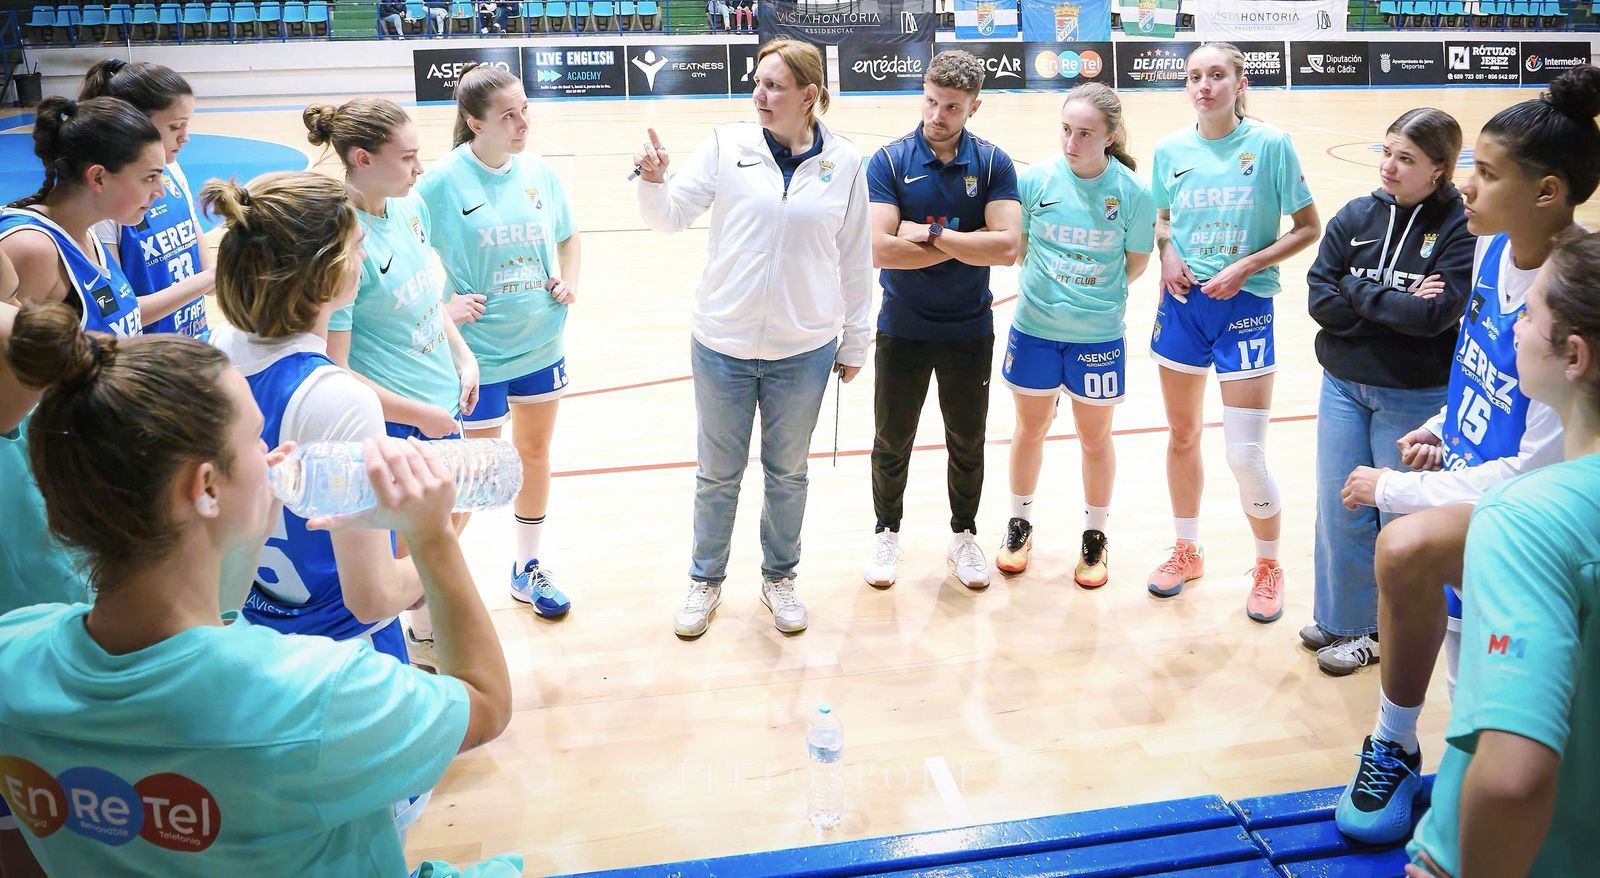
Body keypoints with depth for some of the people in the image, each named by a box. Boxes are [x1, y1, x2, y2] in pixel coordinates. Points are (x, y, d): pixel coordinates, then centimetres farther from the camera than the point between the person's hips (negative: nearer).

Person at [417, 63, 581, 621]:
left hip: (542, 345, 5)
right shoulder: (442, 182, -15)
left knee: (535, 452, 17)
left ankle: (527, 568, 37)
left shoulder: (539, 171, -1)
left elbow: (568, 239, 14)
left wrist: (569, 280, -3)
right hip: (477, 353, -5)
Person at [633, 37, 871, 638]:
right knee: (718, 473, 14)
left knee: (787, 473, 17)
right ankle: (706, 580, 33)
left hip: (804, 351, 0)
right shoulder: (727, 145, -5)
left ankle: (779, 578, 37)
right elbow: (671, 217, -3)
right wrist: (653, 181, -24)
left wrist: (855, 340, 7)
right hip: (722, 345, 0)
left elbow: (855, 259, 3)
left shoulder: (845, 163, -4)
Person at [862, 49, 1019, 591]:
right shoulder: (889, 161, -9)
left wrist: (932, 234, -19)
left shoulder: (993, 164, -6)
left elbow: (1007, 247, -18)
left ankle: (964, 535, 35)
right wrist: (965, 246, -17)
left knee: (967, 443, 15)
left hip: (970, 329, 1)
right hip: (902, 329, -1)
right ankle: (887, 532, 33)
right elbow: (878, 249, -21)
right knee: (892, 442, 13)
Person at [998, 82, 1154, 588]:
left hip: (1099, 336, -1)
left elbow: (1136, 263, 0)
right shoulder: (1036, 178, -10)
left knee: (1095, 438, 13)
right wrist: (1050, 287, 3)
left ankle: (1095, 536, 33)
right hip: (1035, 328, 1)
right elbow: (1016, 246, 3)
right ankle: (1020, 524, 37)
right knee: (1030, 430, 17)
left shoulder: (1132, 191, -12)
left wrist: (1096, 294, 2)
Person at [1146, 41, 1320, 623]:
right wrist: (1168, 254, -4)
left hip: (1245, 306, -4)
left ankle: (1268, 565, 19)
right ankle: (1187, 551, 34)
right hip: (1182, 303, 4)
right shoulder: (1170, 151, 1)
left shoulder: (1271, 145, -9)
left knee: (1246, 455, -5)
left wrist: (1246, 267, -15)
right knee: (1182, 436, 15)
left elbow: (1308, 228, -4)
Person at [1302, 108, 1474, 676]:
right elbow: (1319, 298, -6)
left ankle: (1383, 628, 27)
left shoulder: (1461, 228, -11)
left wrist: (1359, 292, -13)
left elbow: (1434, 314, -22)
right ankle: (1340, 618, 28)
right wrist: (1396, 306, -15)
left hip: (1416, 398, -3)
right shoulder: (1355, 217, 0)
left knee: (1401, 516, 10)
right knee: (1339, 511, 10)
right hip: (1343, 387, 4)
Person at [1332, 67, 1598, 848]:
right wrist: (1441, 429, 2)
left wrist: (1394, 490, -20)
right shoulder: (1490, 254, -3)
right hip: (1468, 481, 8)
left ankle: (1394, 748, -11)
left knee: (1406, 549, -33)